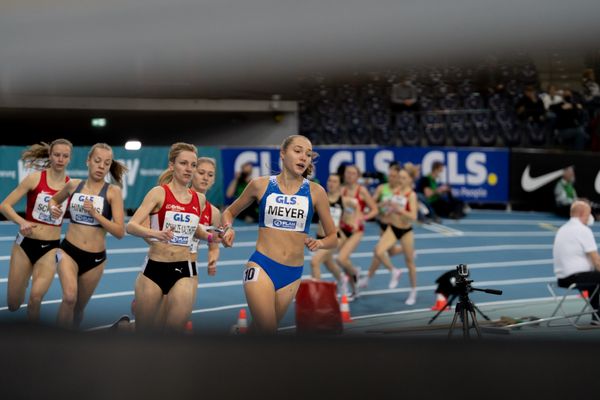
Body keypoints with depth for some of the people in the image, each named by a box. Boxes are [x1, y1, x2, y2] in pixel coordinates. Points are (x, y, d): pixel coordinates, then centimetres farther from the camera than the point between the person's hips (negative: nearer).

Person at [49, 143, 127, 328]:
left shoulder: (113, 192, -6)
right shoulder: (74, 184, 2)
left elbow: (120, 232, -12)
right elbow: (54, 199, 24)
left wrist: (95, 213, -21)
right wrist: (53, 208, 1)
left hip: (95, 258, 0)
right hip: (69, 251, 0)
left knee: (79, 307, 14)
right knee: (69, 297, -26)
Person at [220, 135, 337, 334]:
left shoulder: (315, 192, 2)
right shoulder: (261, 185, 1)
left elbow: (333, 237, 9)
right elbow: (229, 212, 16)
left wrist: (319, 243, -13)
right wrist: (228, 228, -5)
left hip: (292, 273, 2)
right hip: (261, 266, -2)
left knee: (261, 328, 13)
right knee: (266, 330, -16)